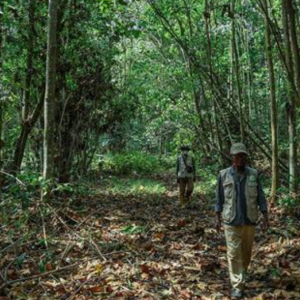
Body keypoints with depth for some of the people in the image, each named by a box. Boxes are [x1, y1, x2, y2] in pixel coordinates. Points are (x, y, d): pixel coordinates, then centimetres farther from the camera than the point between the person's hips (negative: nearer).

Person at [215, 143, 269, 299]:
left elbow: (260, 198, 0)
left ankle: (242, 271, 42)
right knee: (234, 253, -3)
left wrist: (265, 218, -4)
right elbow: (220, 199, 1)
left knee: (246, 251, 16)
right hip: (231, 221, -2)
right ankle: (237, 286, 4)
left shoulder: (253, 174, -4)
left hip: (249, 220, 2)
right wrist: (218, 219, 2)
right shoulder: (224, 175, -7)